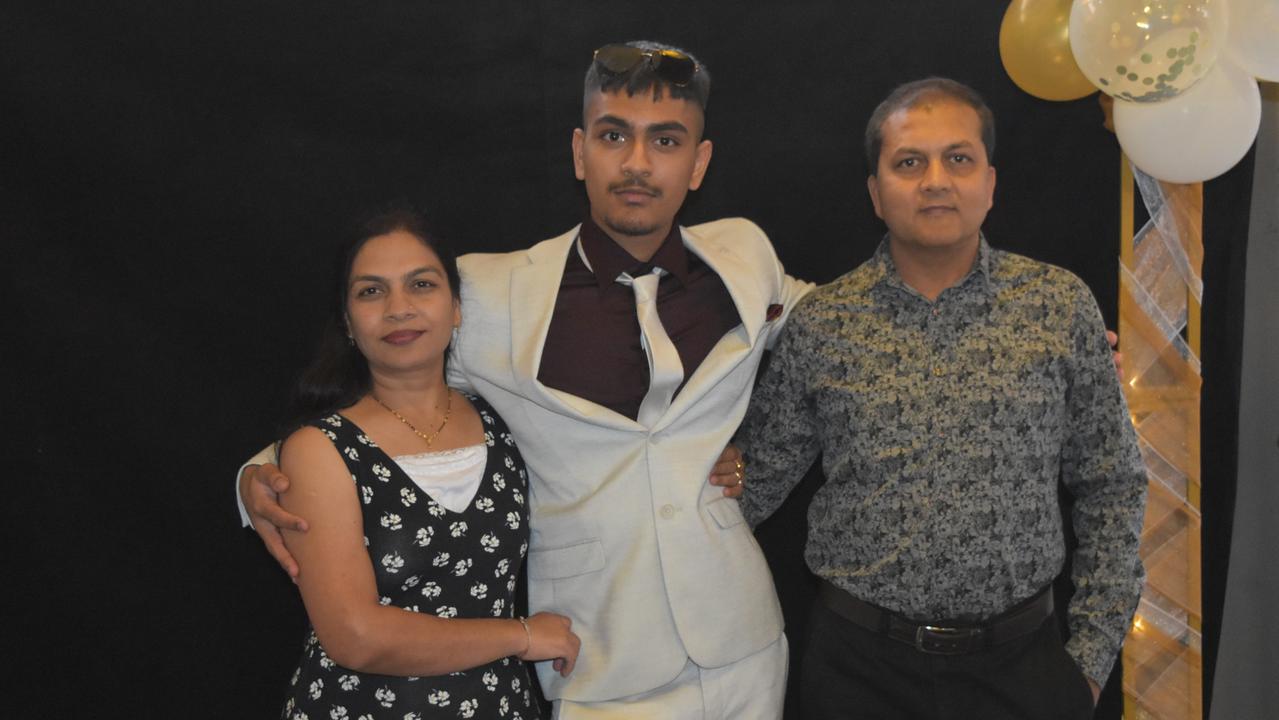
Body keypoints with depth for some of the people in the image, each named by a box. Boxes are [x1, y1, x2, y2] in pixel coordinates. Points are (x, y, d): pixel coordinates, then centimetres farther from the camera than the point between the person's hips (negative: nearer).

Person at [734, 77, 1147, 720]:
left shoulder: (1061, 305, -1)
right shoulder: (819, 323, -3)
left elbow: (1112, 487, 4)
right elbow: (756, 480, 5)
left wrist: (1093, 655, 2)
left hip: (1019, 663, 0)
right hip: (859, 665, 0)